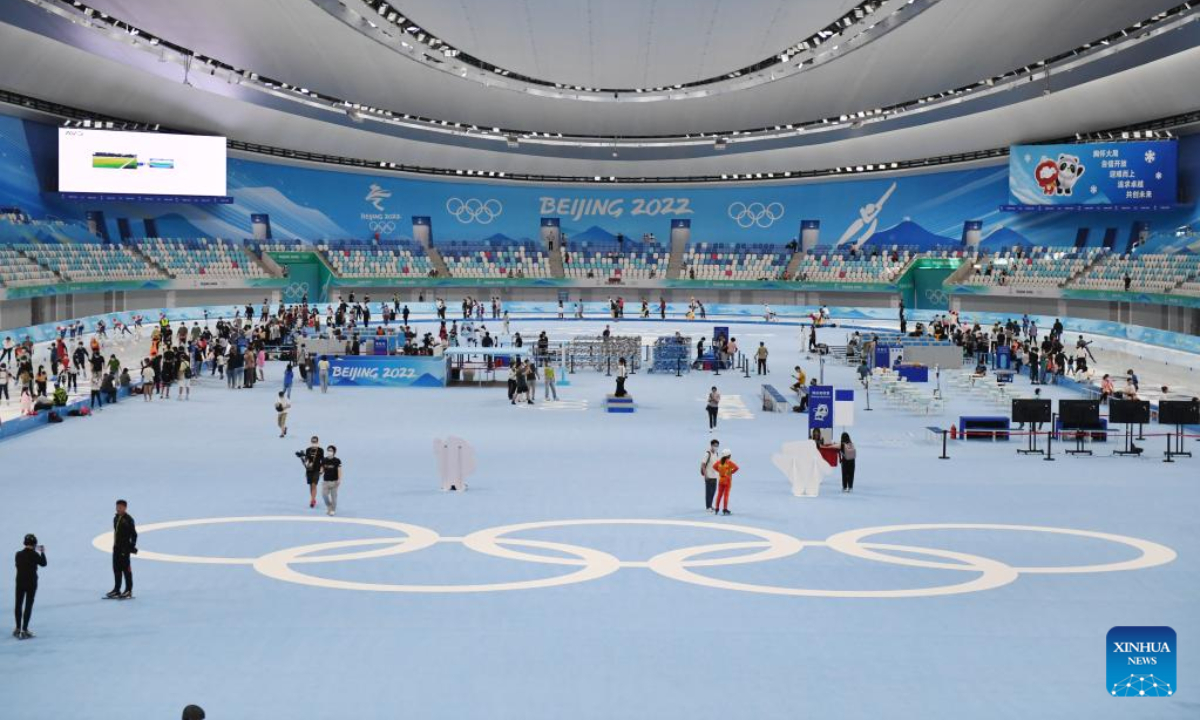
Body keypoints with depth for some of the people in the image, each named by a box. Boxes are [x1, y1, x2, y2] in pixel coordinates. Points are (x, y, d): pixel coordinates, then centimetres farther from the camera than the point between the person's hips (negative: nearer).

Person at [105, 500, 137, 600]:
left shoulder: (128, 519, -10)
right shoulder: (116, 518, 13)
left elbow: (134, 534, -11)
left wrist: (132, 546, -13)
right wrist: (115, 544, 15)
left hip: (125, 547, -8)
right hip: (116, 547, 8)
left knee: (126, 568, -5)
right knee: (116, 568, 10)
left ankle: (129, 590, 0)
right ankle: (116, 590, 17)